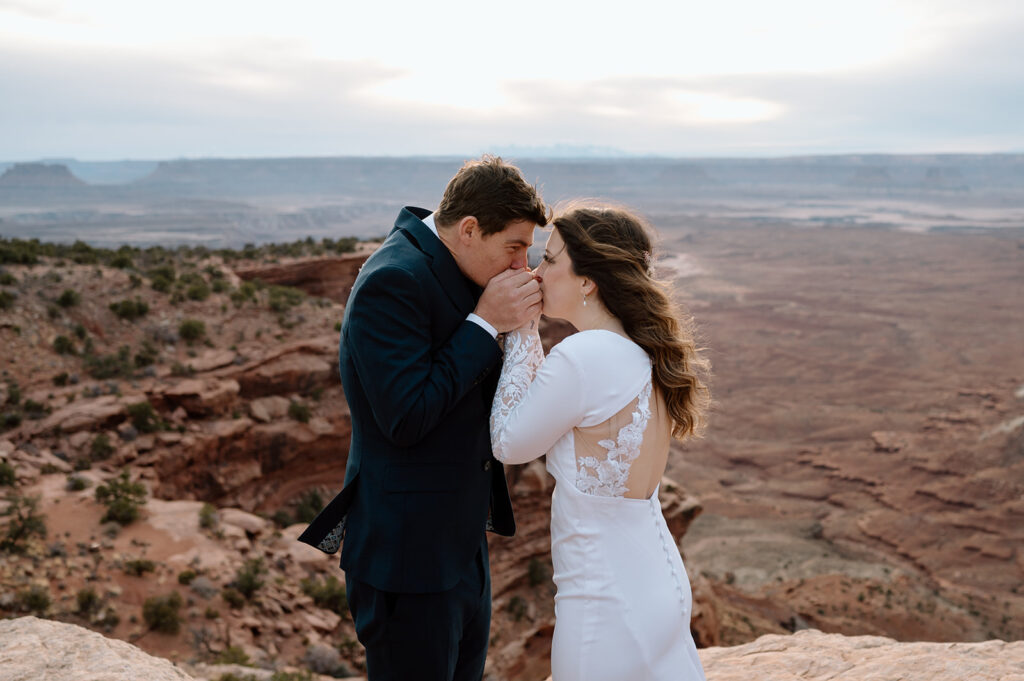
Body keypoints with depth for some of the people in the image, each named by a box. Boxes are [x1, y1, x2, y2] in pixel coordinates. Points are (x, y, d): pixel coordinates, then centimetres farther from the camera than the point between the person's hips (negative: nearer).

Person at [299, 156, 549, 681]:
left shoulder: (449, 268, 7)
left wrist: (516, 315, -3)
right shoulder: (392, 280, -22)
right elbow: (406, 418, -27)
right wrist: (485, 323, -23)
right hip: (409, 554, -9)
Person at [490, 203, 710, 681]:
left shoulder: (583, 356, -23)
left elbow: (508, 444, -9)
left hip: (609, 605, -8)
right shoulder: (642, 352, 3)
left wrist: (522, 331, -6)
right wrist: (525, 330, 8)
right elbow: (548, 410, 13)